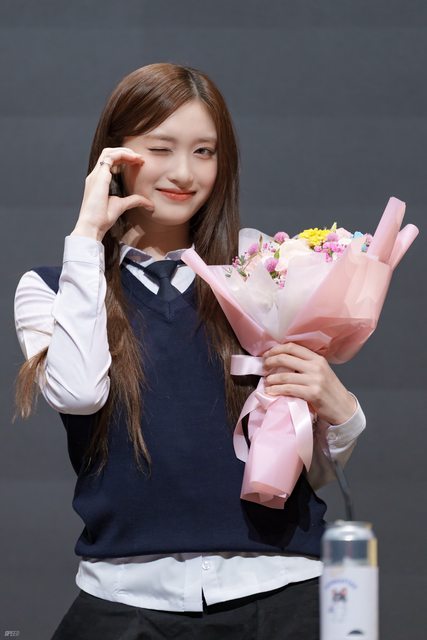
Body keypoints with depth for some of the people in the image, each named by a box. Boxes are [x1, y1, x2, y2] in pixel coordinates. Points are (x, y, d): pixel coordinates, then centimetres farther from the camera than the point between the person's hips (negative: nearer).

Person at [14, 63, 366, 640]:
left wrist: (338, 409, -10)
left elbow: (315, 472, 13)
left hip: (275, 592, 1)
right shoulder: (51, 288, 8)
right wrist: (88, 234, -6)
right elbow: (78, 391, -14)